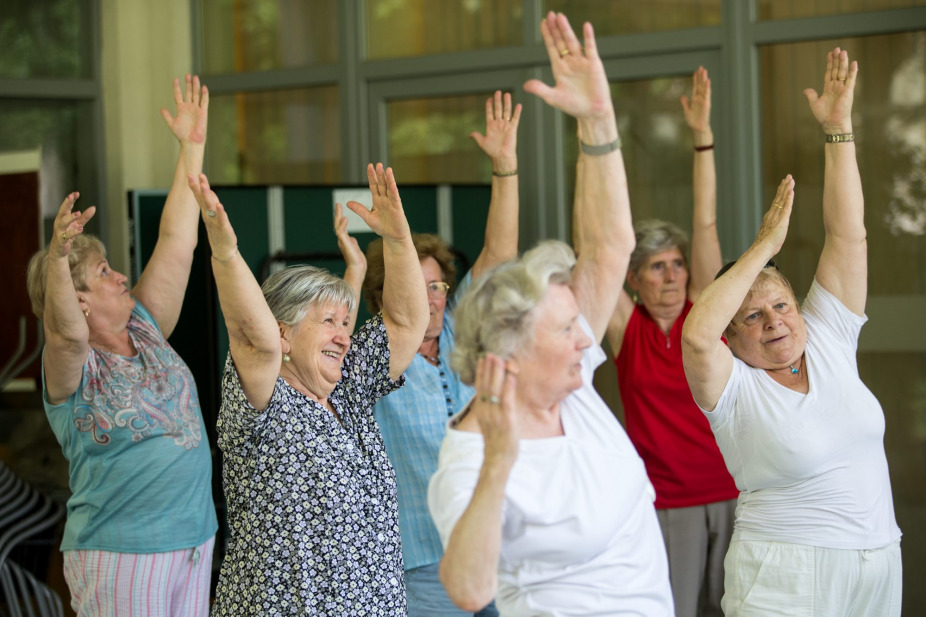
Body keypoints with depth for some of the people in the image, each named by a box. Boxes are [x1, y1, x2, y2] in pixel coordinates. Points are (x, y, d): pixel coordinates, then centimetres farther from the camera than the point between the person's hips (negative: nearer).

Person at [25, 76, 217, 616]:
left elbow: (177, 243, 8)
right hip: (120, 556, -7)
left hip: (195, 540, 7)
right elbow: (67, 331, -34)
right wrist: (59, 255, -51)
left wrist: (193, 147, 7)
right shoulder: (72, 370, -10)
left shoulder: (145, 332, 8)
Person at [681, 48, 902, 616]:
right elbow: (696, 336, -30)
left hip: (880, 565, 5)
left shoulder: (828, 341, 4)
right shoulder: (734, 386, -8)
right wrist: (763, 247, -23)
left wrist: (839, 130, -6)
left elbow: (848, 235, 0)